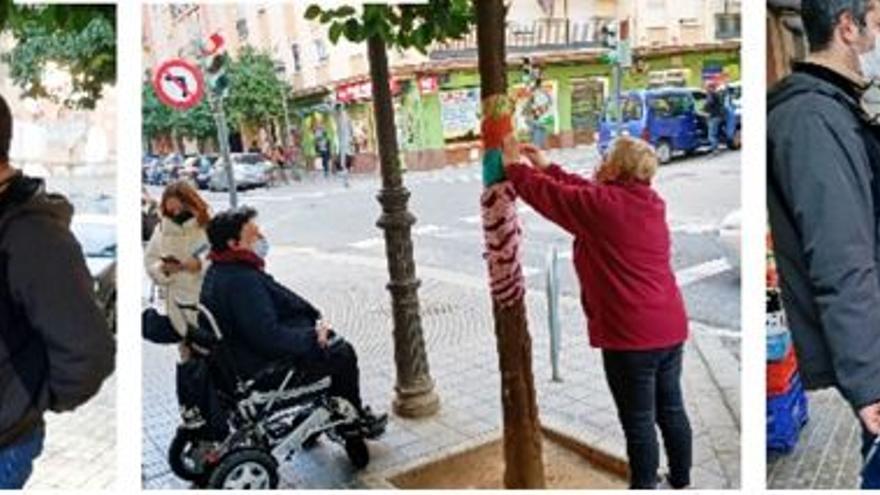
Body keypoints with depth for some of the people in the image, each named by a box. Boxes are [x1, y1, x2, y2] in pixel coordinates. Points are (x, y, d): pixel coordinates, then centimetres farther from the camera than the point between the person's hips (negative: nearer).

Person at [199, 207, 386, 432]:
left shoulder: (219, 271, 6)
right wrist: (313, 337, -18)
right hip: (263, 367, -11)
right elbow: (268, 337, -32)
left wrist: (314, 322, 5)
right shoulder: (241, 281, -29)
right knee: (342, 353, 0)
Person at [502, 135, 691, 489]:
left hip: (631, 336, -8)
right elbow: (582, 191, 17)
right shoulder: (651, 202, 7)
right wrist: (546, 165, 22)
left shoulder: (602, 205, -16)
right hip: (670, 327, 8)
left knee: (638, 422, 5)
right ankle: (680, 480, 35)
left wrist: (515, 165, 13)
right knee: (671, 410, 20)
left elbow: (547, 194, -4)